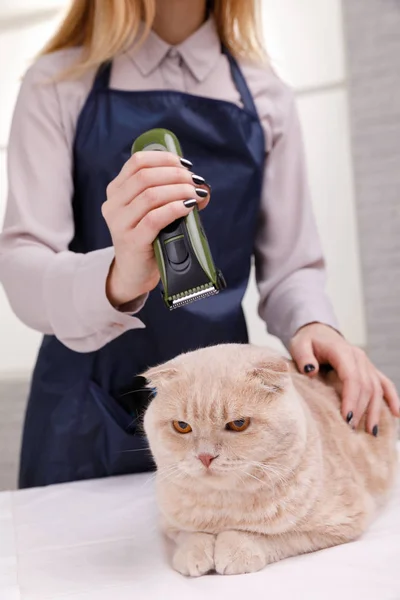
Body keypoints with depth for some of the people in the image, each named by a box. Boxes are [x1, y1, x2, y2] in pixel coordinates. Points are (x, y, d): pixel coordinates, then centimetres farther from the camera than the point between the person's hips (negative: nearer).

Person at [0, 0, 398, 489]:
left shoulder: (266, 99, 4)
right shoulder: (58, 85, -2)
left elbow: (290, 266, 2)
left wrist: (314, 326, -20)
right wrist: (116, 281, -34)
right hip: (86, 412, -1)